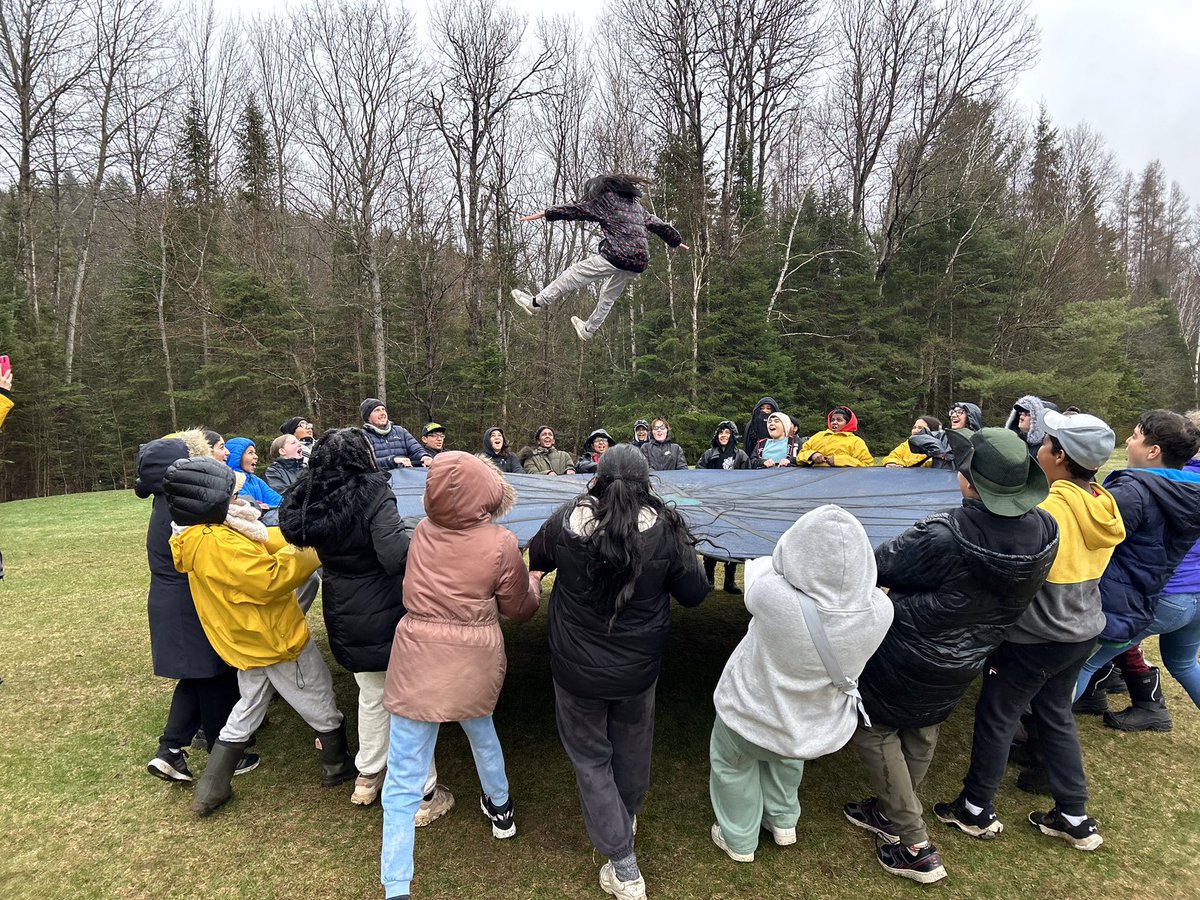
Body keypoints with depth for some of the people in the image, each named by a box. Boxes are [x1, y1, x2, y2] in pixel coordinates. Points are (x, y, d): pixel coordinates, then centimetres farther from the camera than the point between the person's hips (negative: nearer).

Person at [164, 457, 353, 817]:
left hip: (247, 641, 9)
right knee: (321, 703, 12)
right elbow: (270, 580, -33)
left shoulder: (197, 539, 4)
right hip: (277, 639, -9)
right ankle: (337, 766, 30)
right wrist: (311, 553, -24)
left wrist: (263, 537, -13)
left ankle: (210, 791, 28)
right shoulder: (221, 543, -28)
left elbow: (250, 566, 3)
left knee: (246, 711, 24)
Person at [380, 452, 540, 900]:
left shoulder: (423, 530, -5)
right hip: (475, 663, 1)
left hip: (418, 663, 0)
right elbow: (521, 609, 0)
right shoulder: (501, 544, -14)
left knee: (404, 780, 7)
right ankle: (500, 807, 56)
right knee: (481, 730, 32)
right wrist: (534, 583, 20)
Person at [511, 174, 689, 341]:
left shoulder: (604, 201, 3)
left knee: (574, 274, 3)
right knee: (609, 295, 25)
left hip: (617, 256, -7)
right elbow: (658, 224, 31)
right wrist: (677, 241, 44)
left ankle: (536, 302, 8)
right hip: (639, 262, 7)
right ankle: (589, 329, 40)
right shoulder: (635, 202, 25)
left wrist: (543, 214, 5)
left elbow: (574, 210, 1)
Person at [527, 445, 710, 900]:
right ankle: (627, 819, 52)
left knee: (590, 756, 17)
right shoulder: (665, 529, -20)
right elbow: (694, 593, -8)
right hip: (637, 669, 2)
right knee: (631, 747, 27)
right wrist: (685, 552, 9)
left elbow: (536, 558, 4)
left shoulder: (567, 520, -18)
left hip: (577, 668, -1)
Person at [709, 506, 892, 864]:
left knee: (733, 765, 30)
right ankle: (783, 822, 56)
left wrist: (786, 564, 6)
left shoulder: (770, 595, -38)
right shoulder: (879, 610, -29)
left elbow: (758, 567, -12)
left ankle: (739, 842, 49)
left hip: (752, 716, -3)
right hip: (817, 727, 3)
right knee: (786, 757, 38)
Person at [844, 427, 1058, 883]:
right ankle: (891, 813, 46)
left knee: (874, 728, 15)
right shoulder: (1045, 533, -15)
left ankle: (915, 847, 20)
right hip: (967, 659, 7)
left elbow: (878, 568, -19)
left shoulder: (942, 536, -36)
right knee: (923, 730, 27)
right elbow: (1012, 600, 5)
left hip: (909, 655, -7)